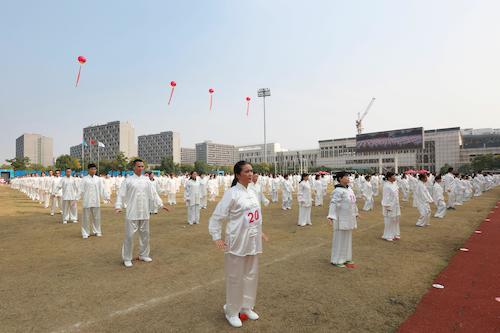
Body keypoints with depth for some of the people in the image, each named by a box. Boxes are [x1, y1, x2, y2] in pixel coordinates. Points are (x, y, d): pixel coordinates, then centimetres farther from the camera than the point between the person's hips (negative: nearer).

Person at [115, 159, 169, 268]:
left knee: (145, 234, 13)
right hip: (132, 213, -4)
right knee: (129, 235, -1)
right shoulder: (128, 180, -3)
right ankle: (127, 258, 15)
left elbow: (154, 193, 9)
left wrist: (161, 204, 4)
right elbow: (121, 194, -4)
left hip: (144, 212, 4)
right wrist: (118, 206, -16)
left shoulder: (146, 180, 7)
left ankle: (143, 255, 30)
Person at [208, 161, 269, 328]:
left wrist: (259, 231, 20)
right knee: (235, 277, 8)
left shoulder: (252, 192, 7)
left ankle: (246, 306, 40)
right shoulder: (232, 193, -16)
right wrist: (216, 237, -17)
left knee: (251, 275, 19)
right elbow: (217, 216, -14)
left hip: (252, 241, 7)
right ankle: (232, 311, 29)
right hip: (237, 241, -7)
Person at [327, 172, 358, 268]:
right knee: (340, 238, 1)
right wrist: (331, 216, -35)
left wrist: (356, 212, 29)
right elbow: (333, 203, -27)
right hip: (341, 219, -9)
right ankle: (337, 260, 14)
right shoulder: (338, 191, -20)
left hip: (349, 218, 9)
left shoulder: (349, 189, 7)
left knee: (348, 238, 18)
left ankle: (346, 258, 33)